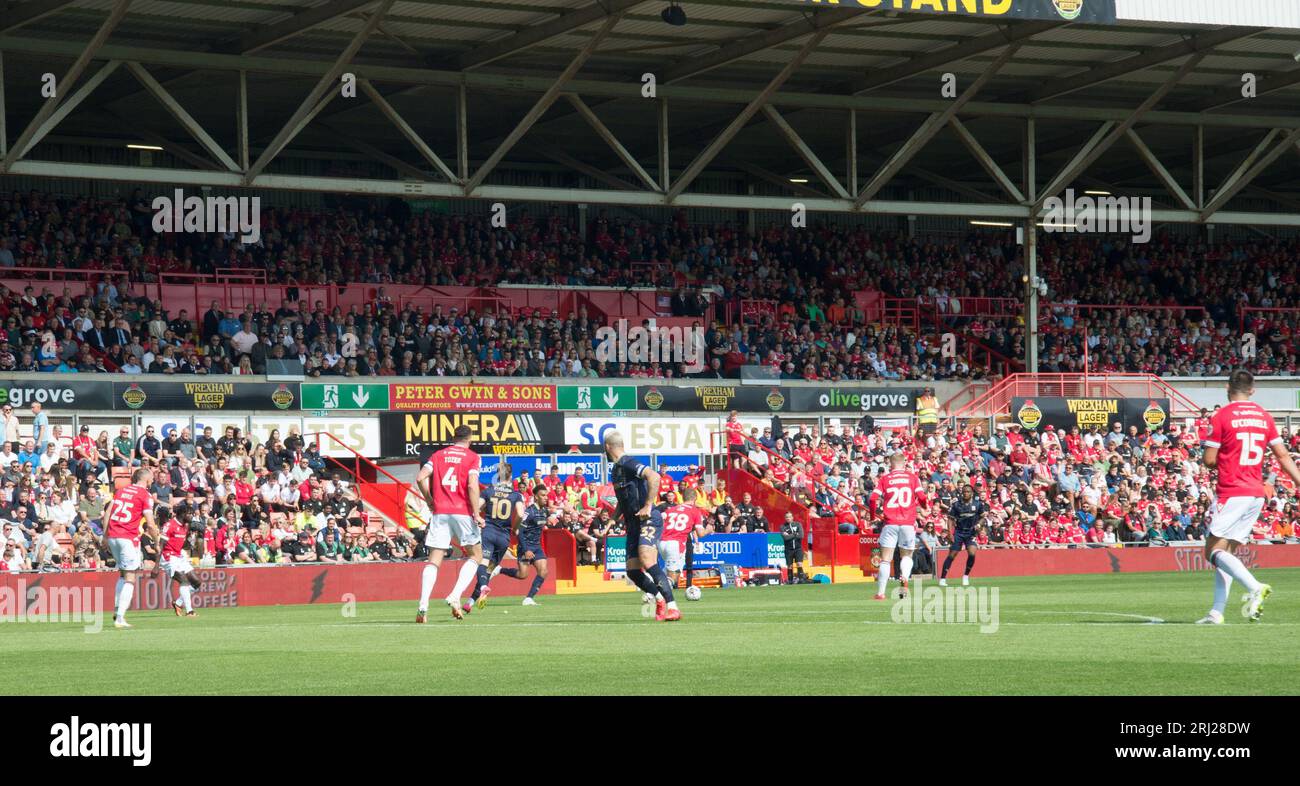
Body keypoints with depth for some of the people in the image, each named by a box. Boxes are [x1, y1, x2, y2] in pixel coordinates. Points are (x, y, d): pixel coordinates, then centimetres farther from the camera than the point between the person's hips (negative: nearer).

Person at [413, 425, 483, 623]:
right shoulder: (472, 457, 2)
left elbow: (421, 478, 1)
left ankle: (423, 605, -13)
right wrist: (477, 514, -8)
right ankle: (455, 596, -7)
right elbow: (472, 485, -10)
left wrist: (430, 502, 12)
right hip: (462, 512, -3)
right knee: (476, 555, 13)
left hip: (439, 512, 3)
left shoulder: (438, 455, 12)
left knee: (434, 560, 3)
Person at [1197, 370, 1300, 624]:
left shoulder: (1221, 417, -7)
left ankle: (1255, 587, -27)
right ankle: (1217, 612, 6)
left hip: (1232, 493, -7)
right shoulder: (1264, 416, 11)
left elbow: (1209, 460, -7)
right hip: (1257, 493, 7)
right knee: (1226, 551, 11)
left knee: (1214, 551, -7)